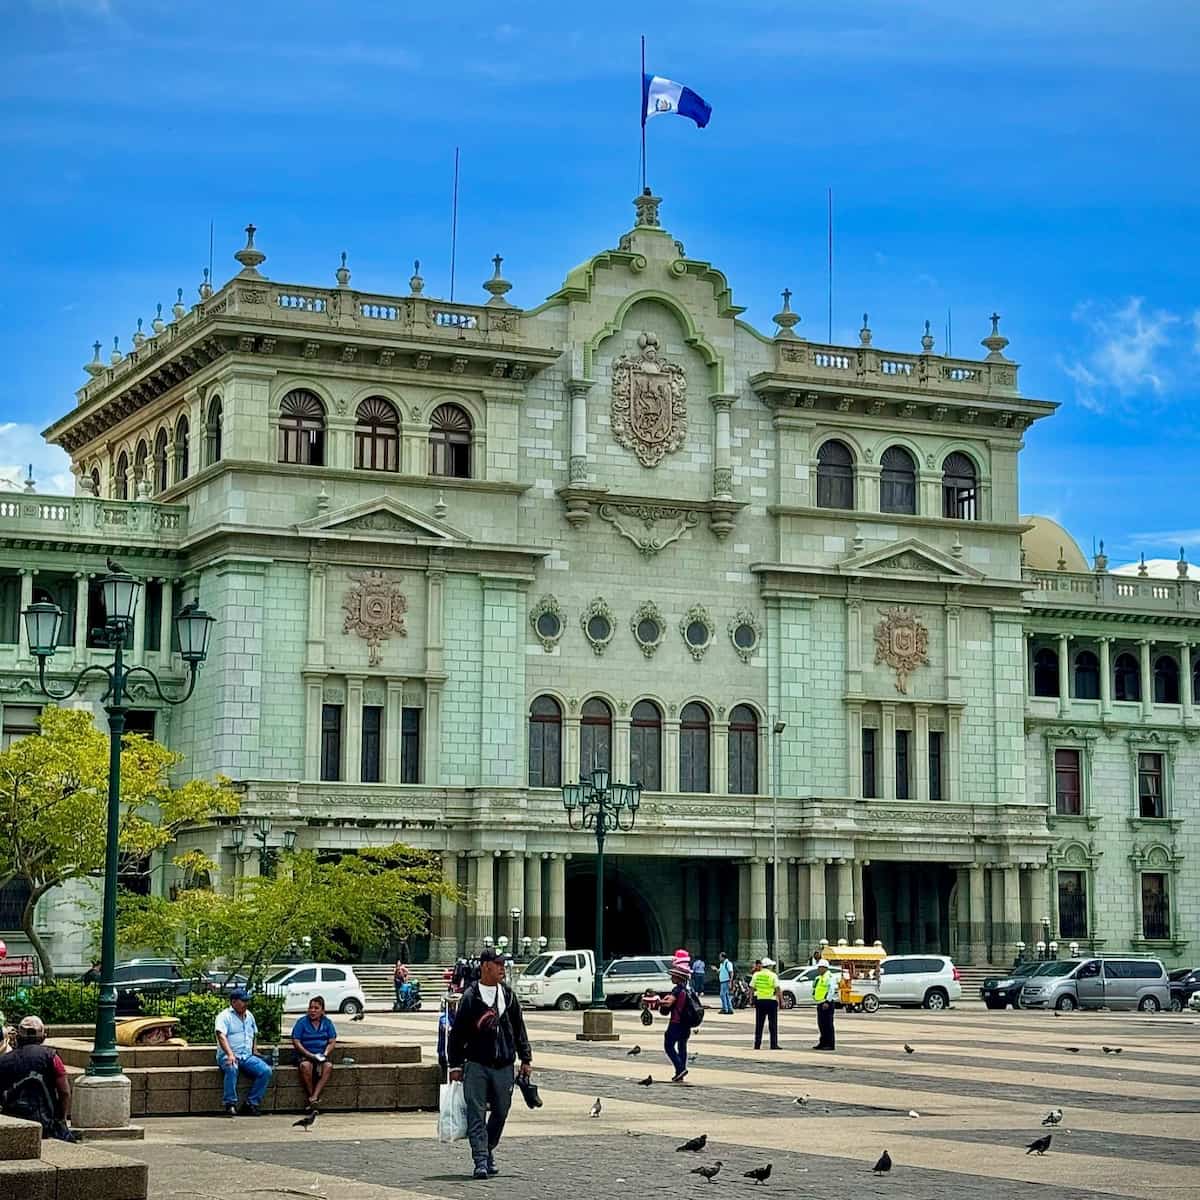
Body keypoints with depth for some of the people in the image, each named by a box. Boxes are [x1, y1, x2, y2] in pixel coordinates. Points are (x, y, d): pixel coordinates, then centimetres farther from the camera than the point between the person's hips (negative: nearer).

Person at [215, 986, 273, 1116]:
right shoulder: (224, 1016, -3)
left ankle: (251, 1103, -14)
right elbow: (221, 1036, -18)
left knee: (266, 1070, -19)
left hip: (247, 1057, 6)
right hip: (228, 1056, -6)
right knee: (232, 1068, -40)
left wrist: (254, 1051, 17)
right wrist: (230, 1054, -31)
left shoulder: (249, 1016, 19)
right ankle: (230, 1104, -32)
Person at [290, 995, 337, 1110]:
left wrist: (324, 1054, -11)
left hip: (321, 1056, 2)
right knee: (305, 1065, -37)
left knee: (328, 1066, -31)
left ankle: (313, 1098, -37)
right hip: (304, 1055, -2)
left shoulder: (327, 1022, 8)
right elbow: (296, 1042, -6)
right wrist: (311, 1055, -15)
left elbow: (332, 1042, 8)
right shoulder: (302, 1022, -1)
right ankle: (310, 1097, -24)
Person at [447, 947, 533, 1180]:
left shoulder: (508, 994, 7)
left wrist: (525, 1058, 12)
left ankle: (488, 1151, 27)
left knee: (500, 1112, 9)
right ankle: (480, 1161, -7)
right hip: (476, 1065, -4)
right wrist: (455, 1065, -3)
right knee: (476, 1114, -8)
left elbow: (519, 1028, 14)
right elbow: (457, 1033, -1)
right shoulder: (470, 997, -5)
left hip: (504, 1065, 4)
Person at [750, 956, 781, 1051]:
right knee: (773, 1024, 2)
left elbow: (751, 988, 6)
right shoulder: (773, 975, -6)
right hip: (771, 1000, -3)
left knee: (759, 1024, 9)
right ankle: (774, 1044, -1)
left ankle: (757, 1044, 8)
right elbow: (777, 989, -10)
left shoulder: (756, 975, 5)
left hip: (759, 1000, 3)